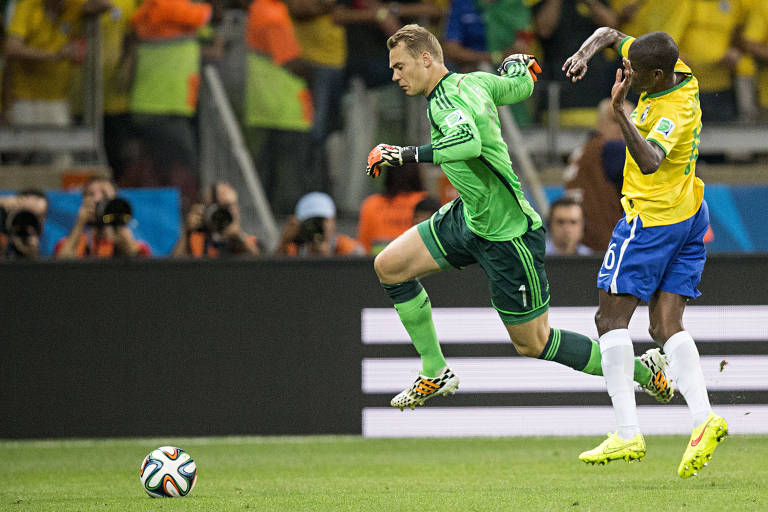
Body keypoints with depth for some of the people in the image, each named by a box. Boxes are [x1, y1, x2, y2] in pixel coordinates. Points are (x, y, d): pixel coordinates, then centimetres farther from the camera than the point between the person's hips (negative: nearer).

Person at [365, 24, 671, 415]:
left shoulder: (448, 101, -25)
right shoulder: (473, 82, 1)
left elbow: (469, 143, -46)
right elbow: (522, 86, 19)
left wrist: (407, 155, -42)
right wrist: (516, 64, 40)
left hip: (508, 236, -10)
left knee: (533, 344, 2)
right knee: (389, 266, 5)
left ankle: (643, 371, 17)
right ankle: (435, 372, 14)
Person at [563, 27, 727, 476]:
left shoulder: (674, 112, -25)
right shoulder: (676, 69, 0)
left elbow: (649, 161, -43)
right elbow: (609, 34, 11)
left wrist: (622, 112, -48)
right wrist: (587, 52, -9)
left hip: (652, 219, -9)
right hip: (690, 216, 9)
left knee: (612, 318, -2)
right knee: (667, 327, 4)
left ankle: (628, 435, -8)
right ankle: (703, 418, -13)